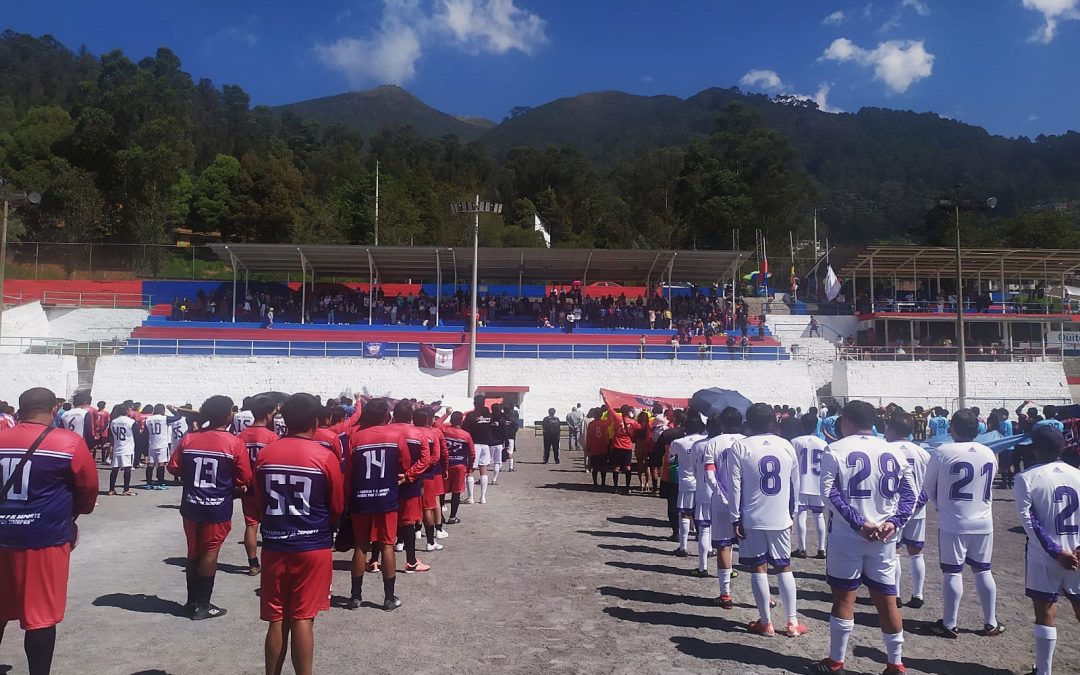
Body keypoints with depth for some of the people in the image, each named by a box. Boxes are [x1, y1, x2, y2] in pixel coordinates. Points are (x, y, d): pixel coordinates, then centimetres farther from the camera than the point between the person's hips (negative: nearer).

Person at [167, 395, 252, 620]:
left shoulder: (189, 438, -2)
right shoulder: (234, 443, -12)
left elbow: (174, 468, 4)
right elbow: (245, 479, -9)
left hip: (191, 505, 4)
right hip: (218, 507, -4)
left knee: (194, 552, 16)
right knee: (210, 553, 5)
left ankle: (192, 601, 26)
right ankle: (202, 606, 10)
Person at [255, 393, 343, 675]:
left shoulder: (264, 454, -1)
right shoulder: (325, 457, -11)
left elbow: (260, 502, 11)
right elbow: (337, 508, -1)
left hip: (274, 547, 3)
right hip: (313, 548, -3)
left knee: (277, 620, 12)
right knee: (303, 619, 4)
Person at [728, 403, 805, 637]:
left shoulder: (740, 447, -7)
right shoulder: (786, 446, 3)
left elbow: (735, 486, -9)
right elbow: (795, 484, 10)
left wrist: (735, 519, -3)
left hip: (752, 520, -3)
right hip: (781, 519, 3)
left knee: (758, 569, 6)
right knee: (784, 568, 14)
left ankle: (765, 623, 12)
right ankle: (792, 622, 15)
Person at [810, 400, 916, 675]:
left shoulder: (835, 450, -5)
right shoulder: (892, 451, 8)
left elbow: (830, 492, -15)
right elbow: (909, 492, 4)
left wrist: (859, 523, -15)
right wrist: (893, 522, -5)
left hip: (847, 536, -3)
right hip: (884, 536, 4)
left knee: (844, 598, 6)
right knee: (887, 600, 11)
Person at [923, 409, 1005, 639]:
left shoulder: (943, 452, -13)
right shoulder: (989, 454, 2)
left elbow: (928, 487, -3)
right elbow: (989, 485, 14)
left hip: (953, 523, -4)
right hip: (983, 523, 4)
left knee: (952, 573, 3)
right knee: (983, 571, 15)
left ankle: (949, 624, 10)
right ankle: (991, 623, 23)